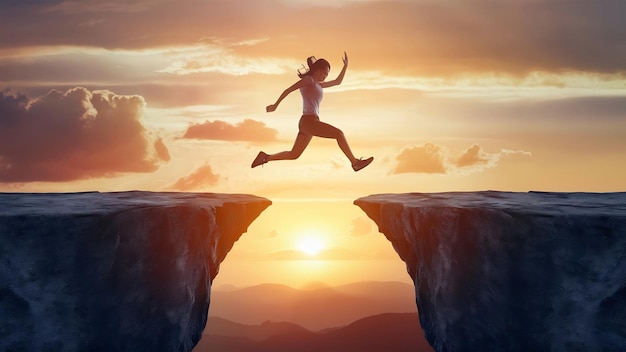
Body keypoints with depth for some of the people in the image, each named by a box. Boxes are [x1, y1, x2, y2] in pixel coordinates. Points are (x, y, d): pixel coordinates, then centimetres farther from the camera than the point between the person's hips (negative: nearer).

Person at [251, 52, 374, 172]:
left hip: (306, 123, 10)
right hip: (309, 121, -10)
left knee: (294, 155, 12)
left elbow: (337, 82, 31)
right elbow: (289, 90, -3)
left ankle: (265, 157, 16)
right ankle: (355, 162, -9)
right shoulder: (309, 79, 0)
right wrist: (275, 105, -3)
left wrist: (345, 66, 24)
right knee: (338, 134, -9)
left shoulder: (317, 85, 26)